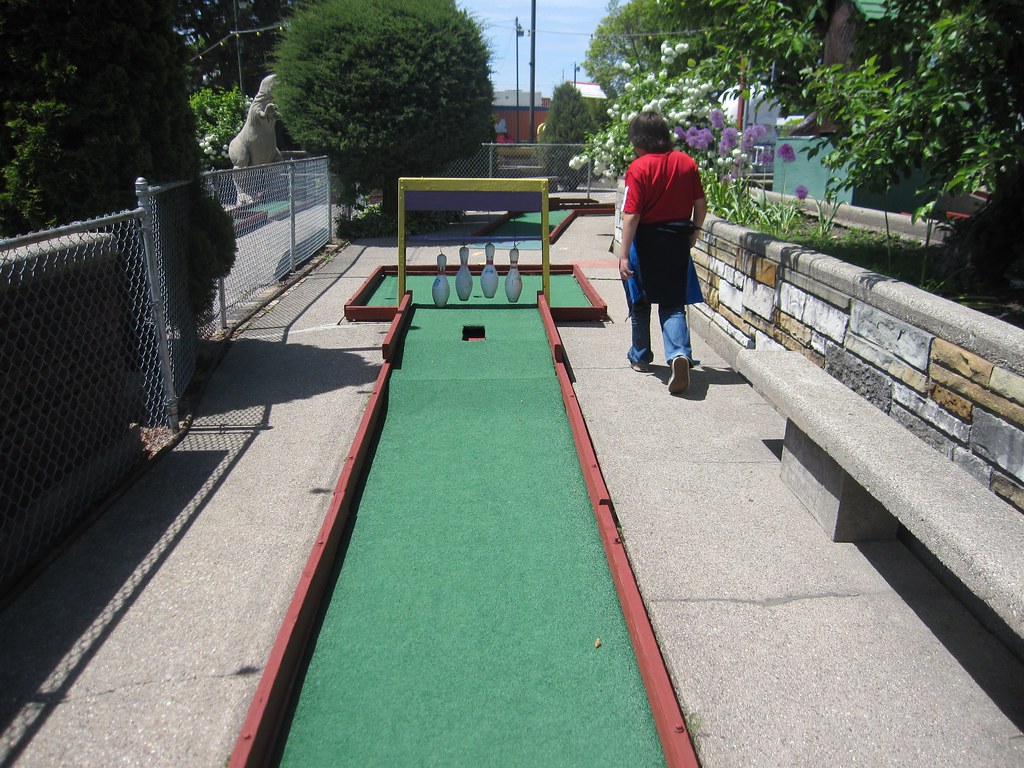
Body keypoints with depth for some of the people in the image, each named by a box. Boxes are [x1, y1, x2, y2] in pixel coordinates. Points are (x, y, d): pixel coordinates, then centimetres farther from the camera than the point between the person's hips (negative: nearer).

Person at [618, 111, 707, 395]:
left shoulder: (638, 168, -12)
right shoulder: (687, 162, 2)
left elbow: (631, 214, -16)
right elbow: (701, 205, 5)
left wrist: (624, 254, -15)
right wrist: (693, 233, 20)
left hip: (646, 241, -3)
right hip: (678, 242, 4)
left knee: (640, 302, 15)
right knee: (673, 304, 7)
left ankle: (640, 357, 29)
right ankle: (679, 353, -17)